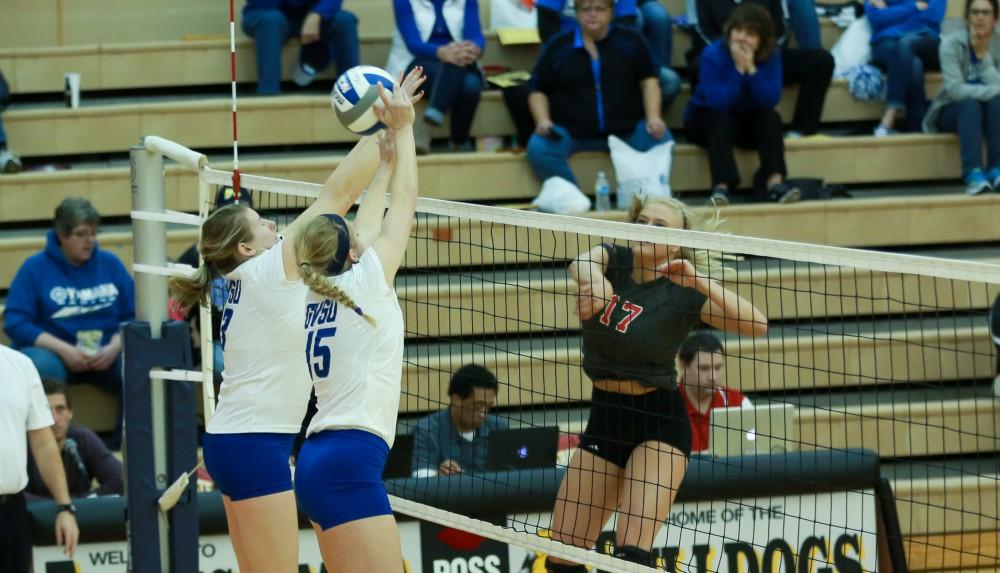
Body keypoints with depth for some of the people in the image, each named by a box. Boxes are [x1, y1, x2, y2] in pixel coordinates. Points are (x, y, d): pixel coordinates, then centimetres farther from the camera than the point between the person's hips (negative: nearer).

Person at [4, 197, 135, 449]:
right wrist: (64, 350, -16)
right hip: (53, 352, -2)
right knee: (40, 367, -39)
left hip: (106, 354, 2)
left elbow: (133, 316, 7)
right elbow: (15, 324, -6)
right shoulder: (35, 268, 0)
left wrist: (114, 347, -13)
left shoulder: (110, 264, 8)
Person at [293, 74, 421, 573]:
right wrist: (402, 130, 14)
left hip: (318, 458, 9)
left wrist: (388, 152, 34)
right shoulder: (363, 283, -3)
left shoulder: (318, 293, 15)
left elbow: (366, 223, 28)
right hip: (351, 461, -9)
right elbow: (404, 204, 6)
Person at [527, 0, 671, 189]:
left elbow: (649, 81, 7)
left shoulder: (631, 41, 9)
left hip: (626, 130, 0)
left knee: (661, 139, -27)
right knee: (539, 148, -30)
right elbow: (538, 91, 10)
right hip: (571, 131, 0)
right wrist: (543, 121, -9)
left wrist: (654, 118, -10)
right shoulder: (557, 47, 8)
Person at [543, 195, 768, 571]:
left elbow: (756, 325, -25)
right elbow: (580, 265, -26)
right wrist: (594, 279, -49)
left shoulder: (682, 293, -12)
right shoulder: (613, 259, -2)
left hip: (658, 422, -5)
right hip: (604, 417, 5)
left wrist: (700, 282, -36)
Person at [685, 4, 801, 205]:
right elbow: (718, 102, -31)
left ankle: (774, 181, -37)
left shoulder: (771, 56, -13)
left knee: (771, 117, -26)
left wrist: (751, 69, -33)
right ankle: (722, 186, -48)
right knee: (721, 121, -35)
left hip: (745, 122, 3)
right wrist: (738, 70, -36)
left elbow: (771, 100, -24)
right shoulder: (713, 55, -23)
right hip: (706, 118, -3)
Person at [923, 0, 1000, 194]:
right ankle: (973, 174, -49)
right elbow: (955, 89, -24)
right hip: (952, 111, -2)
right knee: (970, 103, -35)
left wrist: (982, 54, -23)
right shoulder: (952, 43, -13)